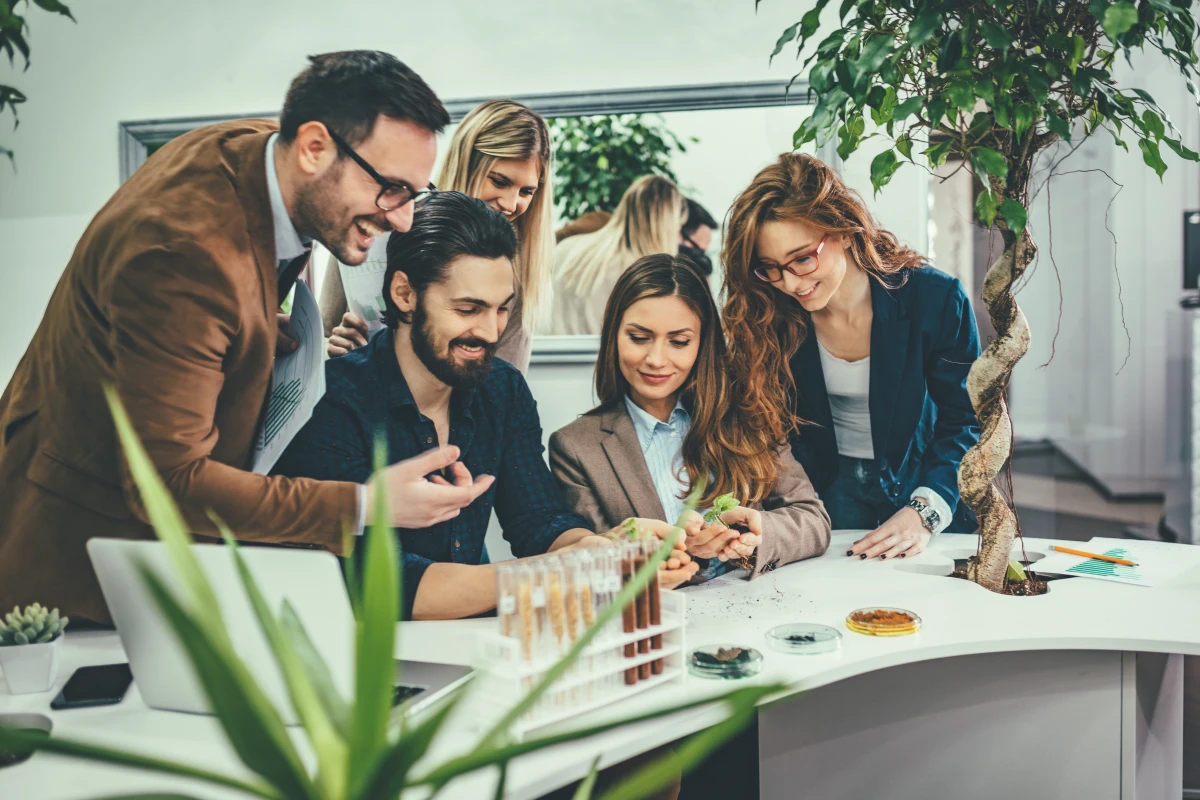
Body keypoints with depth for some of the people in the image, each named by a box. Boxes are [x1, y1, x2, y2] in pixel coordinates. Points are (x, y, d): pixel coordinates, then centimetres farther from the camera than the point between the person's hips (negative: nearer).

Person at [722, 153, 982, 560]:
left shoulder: (936, 299, -16)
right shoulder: (774, 316, -10)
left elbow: (965, 421, -9)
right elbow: (776, 426, -3)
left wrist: (924, 511, -23)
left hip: (919, 484, -1)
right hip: (830, 489, 1)